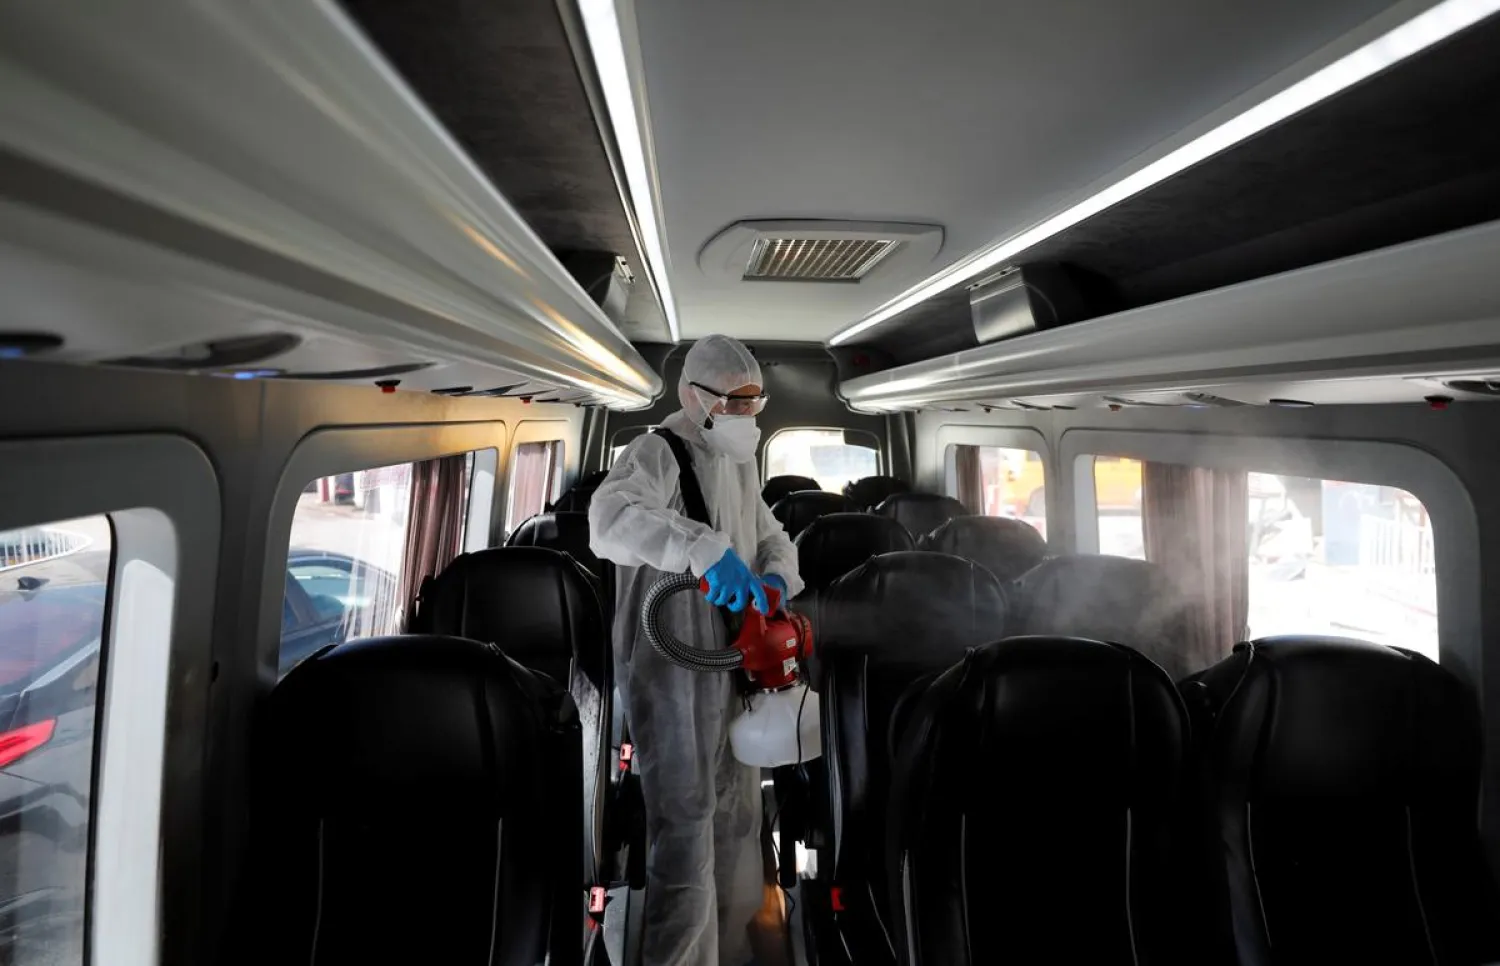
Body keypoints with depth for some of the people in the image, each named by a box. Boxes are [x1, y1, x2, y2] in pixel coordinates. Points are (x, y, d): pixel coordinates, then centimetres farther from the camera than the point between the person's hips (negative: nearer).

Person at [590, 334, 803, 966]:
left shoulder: (740, 463, 10)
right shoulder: (657, 454, -18)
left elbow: (770, 535, 15)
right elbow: (612, 520, -38)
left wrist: (778, 575, -7)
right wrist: (707, 549, -47)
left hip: (728, 664, 9)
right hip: (668, 669, -9)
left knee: (735, 811, 21)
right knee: (685, 824, -3)